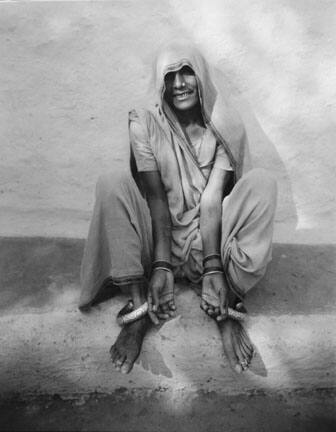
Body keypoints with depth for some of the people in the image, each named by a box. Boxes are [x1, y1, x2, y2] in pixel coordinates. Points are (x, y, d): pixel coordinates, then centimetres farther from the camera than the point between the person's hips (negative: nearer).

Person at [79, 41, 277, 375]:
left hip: (213, 239, 1)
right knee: (112, 183, -22)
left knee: (261, 182, -22)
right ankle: (139, 308, -23)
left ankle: (226, 308, -20)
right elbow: (156, 197, -13)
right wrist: (161, 266, -24)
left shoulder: (226, 128, -5)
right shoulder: (145, 124, -5)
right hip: (161, 238, 0)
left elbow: (212, 199, -14)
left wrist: (214, 269, -25)